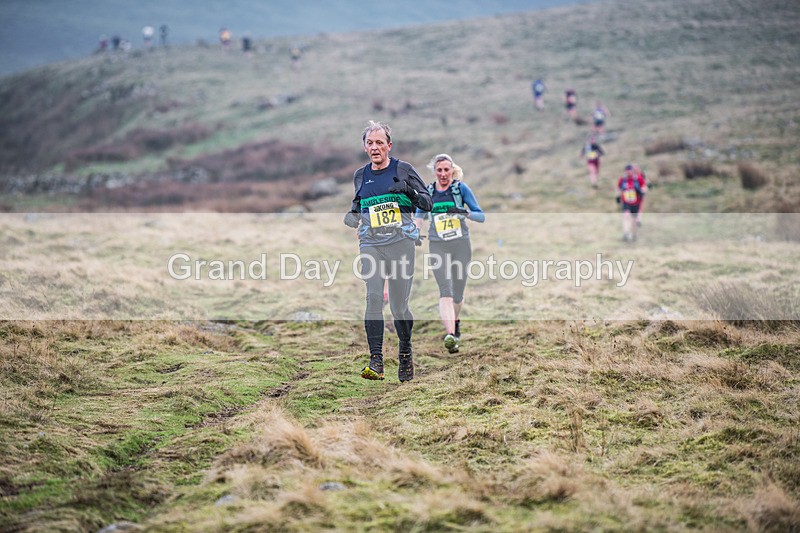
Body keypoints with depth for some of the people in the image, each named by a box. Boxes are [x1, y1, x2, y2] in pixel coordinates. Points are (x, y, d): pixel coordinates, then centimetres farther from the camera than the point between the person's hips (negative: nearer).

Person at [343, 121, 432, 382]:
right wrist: (353, 214, 4)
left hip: (401, 242, -2)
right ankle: (376, 361, -18)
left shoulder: (403, 169, 3)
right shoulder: (360, 175, 14)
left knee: (399, 304, 0)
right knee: (374, 297, -16)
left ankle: (405, 355, 23)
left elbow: (427, 204, 4)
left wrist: (408, 189, -15)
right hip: (371, 244, 2)